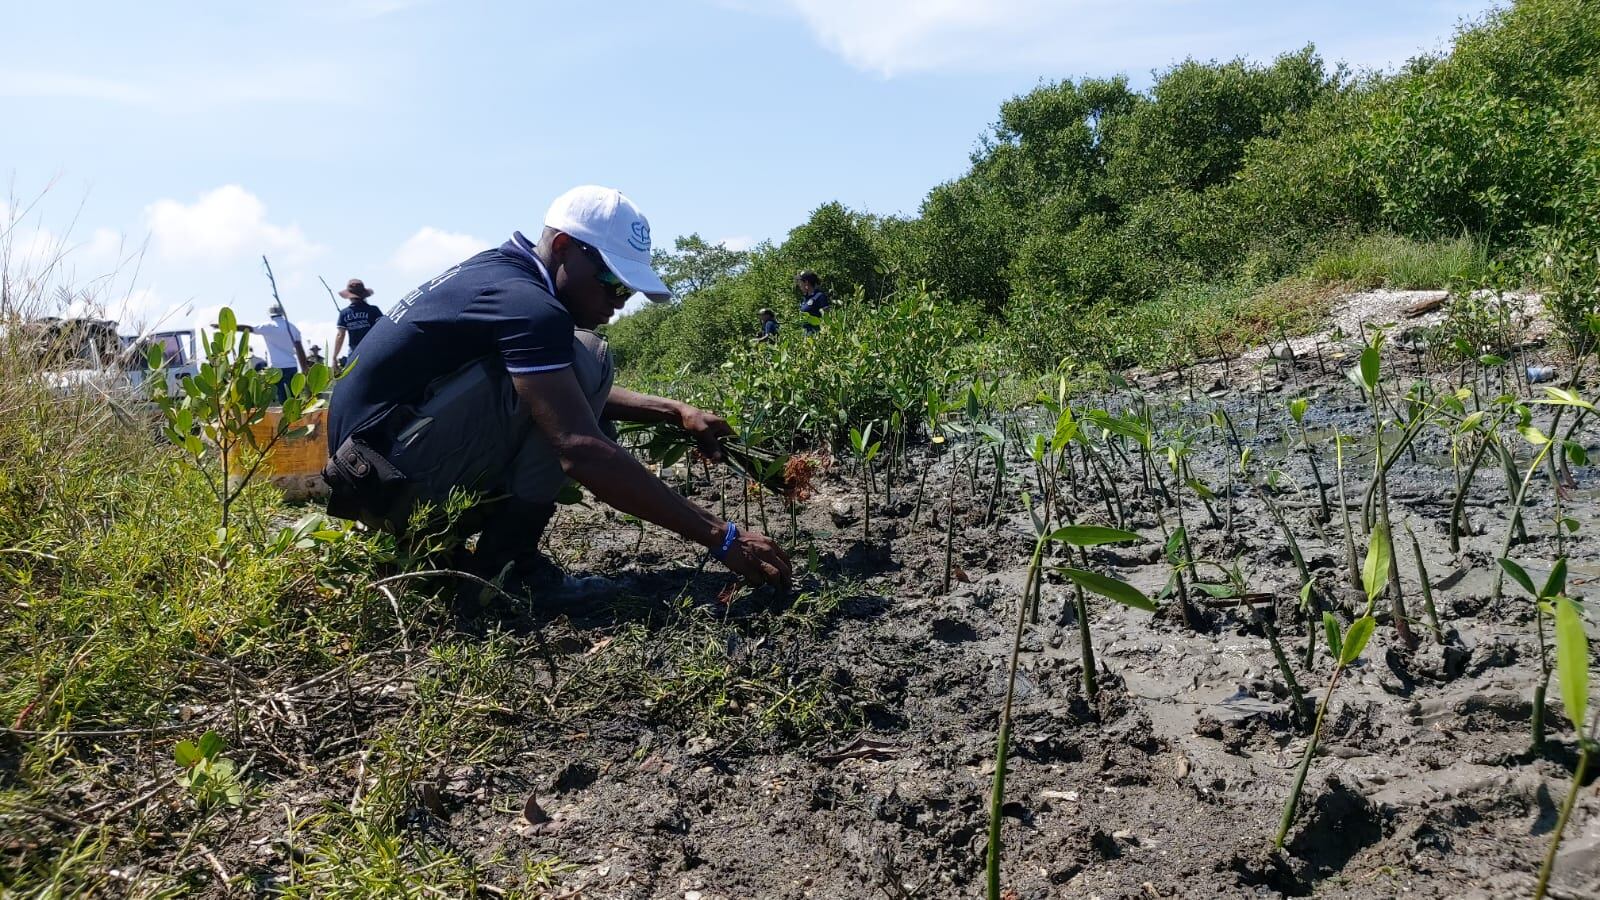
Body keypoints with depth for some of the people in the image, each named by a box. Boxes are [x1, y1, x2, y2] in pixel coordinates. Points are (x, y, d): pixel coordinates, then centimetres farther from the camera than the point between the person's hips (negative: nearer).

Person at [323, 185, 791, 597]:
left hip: (369, 464, 10)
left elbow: (581, 395, 22)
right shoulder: (524, 303, -20)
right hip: (395, 472, -10)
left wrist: (676, 412, 9)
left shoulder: (502, 270, 11)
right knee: (583, 360, -17)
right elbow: (583, 452, -30)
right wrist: (721, 537, -28)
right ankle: (505, 558, -11)